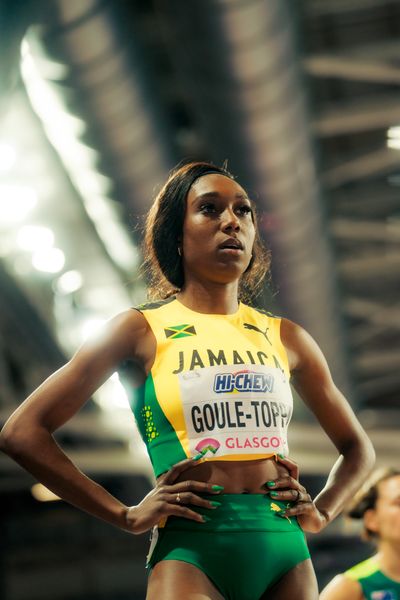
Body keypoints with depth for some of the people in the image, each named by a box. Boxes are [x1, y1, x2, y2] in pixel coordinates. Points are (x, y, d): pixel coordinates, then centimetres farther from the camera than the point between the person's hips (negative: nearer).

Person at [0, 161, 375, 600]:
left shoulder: (286, 338, 13)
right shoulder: (143, 330, 3)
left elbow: (357, 448, 27)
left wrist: (321, 512, 8)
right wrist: (126, 516, -5)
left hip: (285, 552, 4)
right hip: (190, 552, -4)